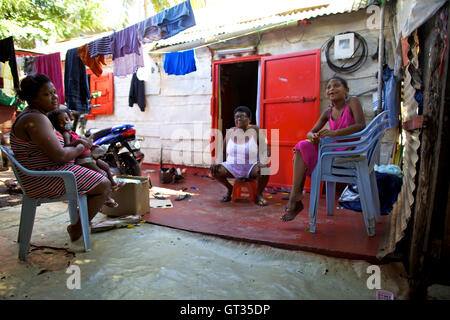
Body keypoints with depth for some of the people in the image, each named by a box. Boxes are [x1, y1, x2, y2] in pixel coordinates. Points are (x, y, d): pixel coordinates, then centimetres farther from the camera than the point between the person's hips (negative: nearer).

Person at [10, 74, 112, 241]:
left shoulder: (29, 115, 14)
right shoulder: (36, 119, -21)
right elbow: (59, 155, -26)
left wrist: (75, 143, 3)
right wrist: (80, 147, -8)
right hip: (46, 182, -11)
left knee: (95, 172, 24)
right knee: (104, 185, -11)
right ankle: (77, 229, 3)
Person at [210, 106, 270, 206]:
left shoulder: (256, 130, -4)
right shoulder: (230, 132, 5)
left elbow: (266, 150, -8)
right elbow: (223, 152, 10)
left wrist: (264, 162, -28)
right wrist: (216, 163, -9)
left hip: (252, 168, -3)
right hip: (233, 167, 3)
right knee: (215, 170, -23)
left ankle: (259, 194, -4)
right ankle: (230, 189, 7)